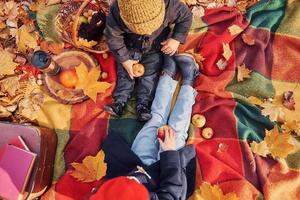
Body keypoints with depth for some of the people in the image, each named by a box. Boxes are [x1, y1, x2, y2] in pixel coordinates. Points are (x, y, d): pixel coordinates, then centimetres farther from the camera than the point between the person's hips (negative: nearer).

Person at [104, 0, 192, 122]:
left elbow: (186, 16, -15)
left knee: (149, 75, -9)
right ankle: (120, 103, 3)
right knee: (124, 73, -3)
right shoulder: (117, 12, -35)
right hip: (130, 48, 1)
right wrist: (124, 60, -18)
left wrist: (176, 39, -24)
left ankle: (143, 105, -5)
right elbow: (113, 37, -20)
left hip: (155, 49, 0)